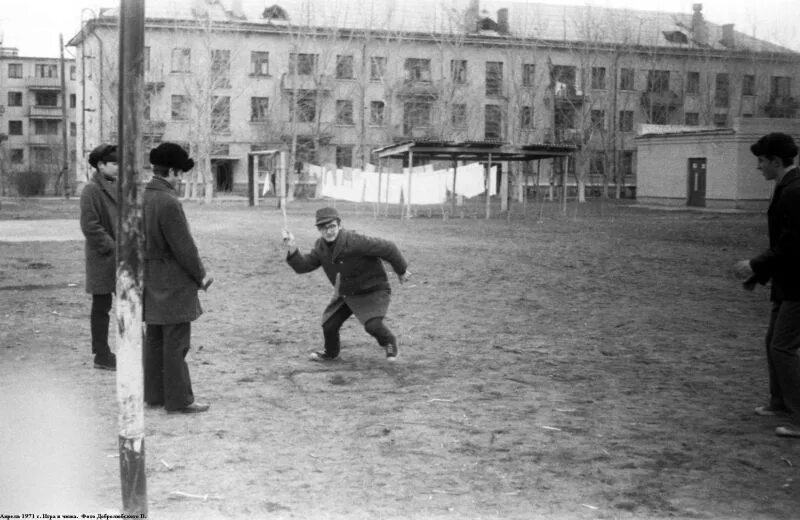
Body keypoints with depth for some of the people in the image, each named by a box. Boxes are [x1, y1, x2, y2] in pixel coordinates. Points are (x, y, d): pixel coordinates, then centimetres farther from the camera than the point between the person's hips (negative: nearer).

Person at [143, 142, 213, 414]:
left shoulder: (141, 198, 5)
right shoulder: (169, 203, -22)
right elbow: (184, 246, -19)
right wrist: (200, 275, -5)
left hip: (151, 282, 9)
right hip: (173, 284, -9)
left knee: (154, 341, 16)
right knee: (176, 343, -1)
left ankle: (154, 394, 26)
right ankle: (178, 400, 5)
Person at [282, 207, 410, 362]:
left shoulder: (355, 241, -30)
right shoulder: (321, 246, -7)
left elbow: (388, 248, -22)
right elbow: (303, 266, -5)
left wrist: (402, 270, -8)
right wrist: (292, 249, -24)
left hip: (373, 291, -6)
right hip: (345, 294, 6)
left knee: (373, 324, -24)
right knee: (329, 325, 3)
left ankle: (389, 342, 11)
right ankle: (331, 353, 35)